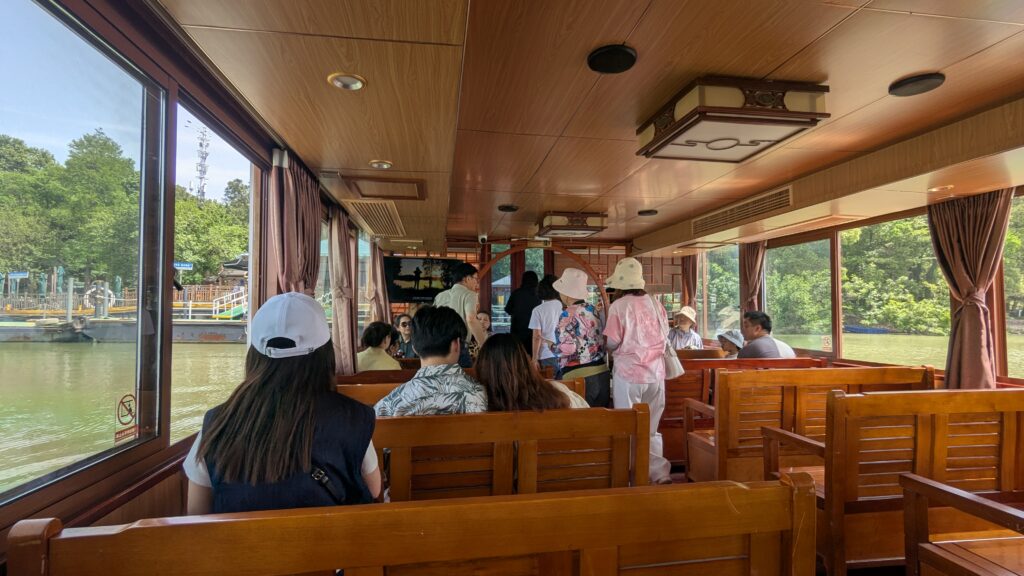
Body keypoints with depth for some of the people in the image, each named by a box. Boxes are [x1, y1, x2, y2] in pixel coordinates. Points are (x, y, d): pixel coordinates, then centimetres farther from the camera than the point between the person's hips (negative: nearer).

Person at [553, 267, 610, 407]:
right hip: (602, 374, 7)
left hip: (579, 377, -7)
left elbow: (567, 348, -19)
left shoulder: (568, 314, -12)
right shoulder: (593, 310, 10)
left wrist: (552, 346, -1)